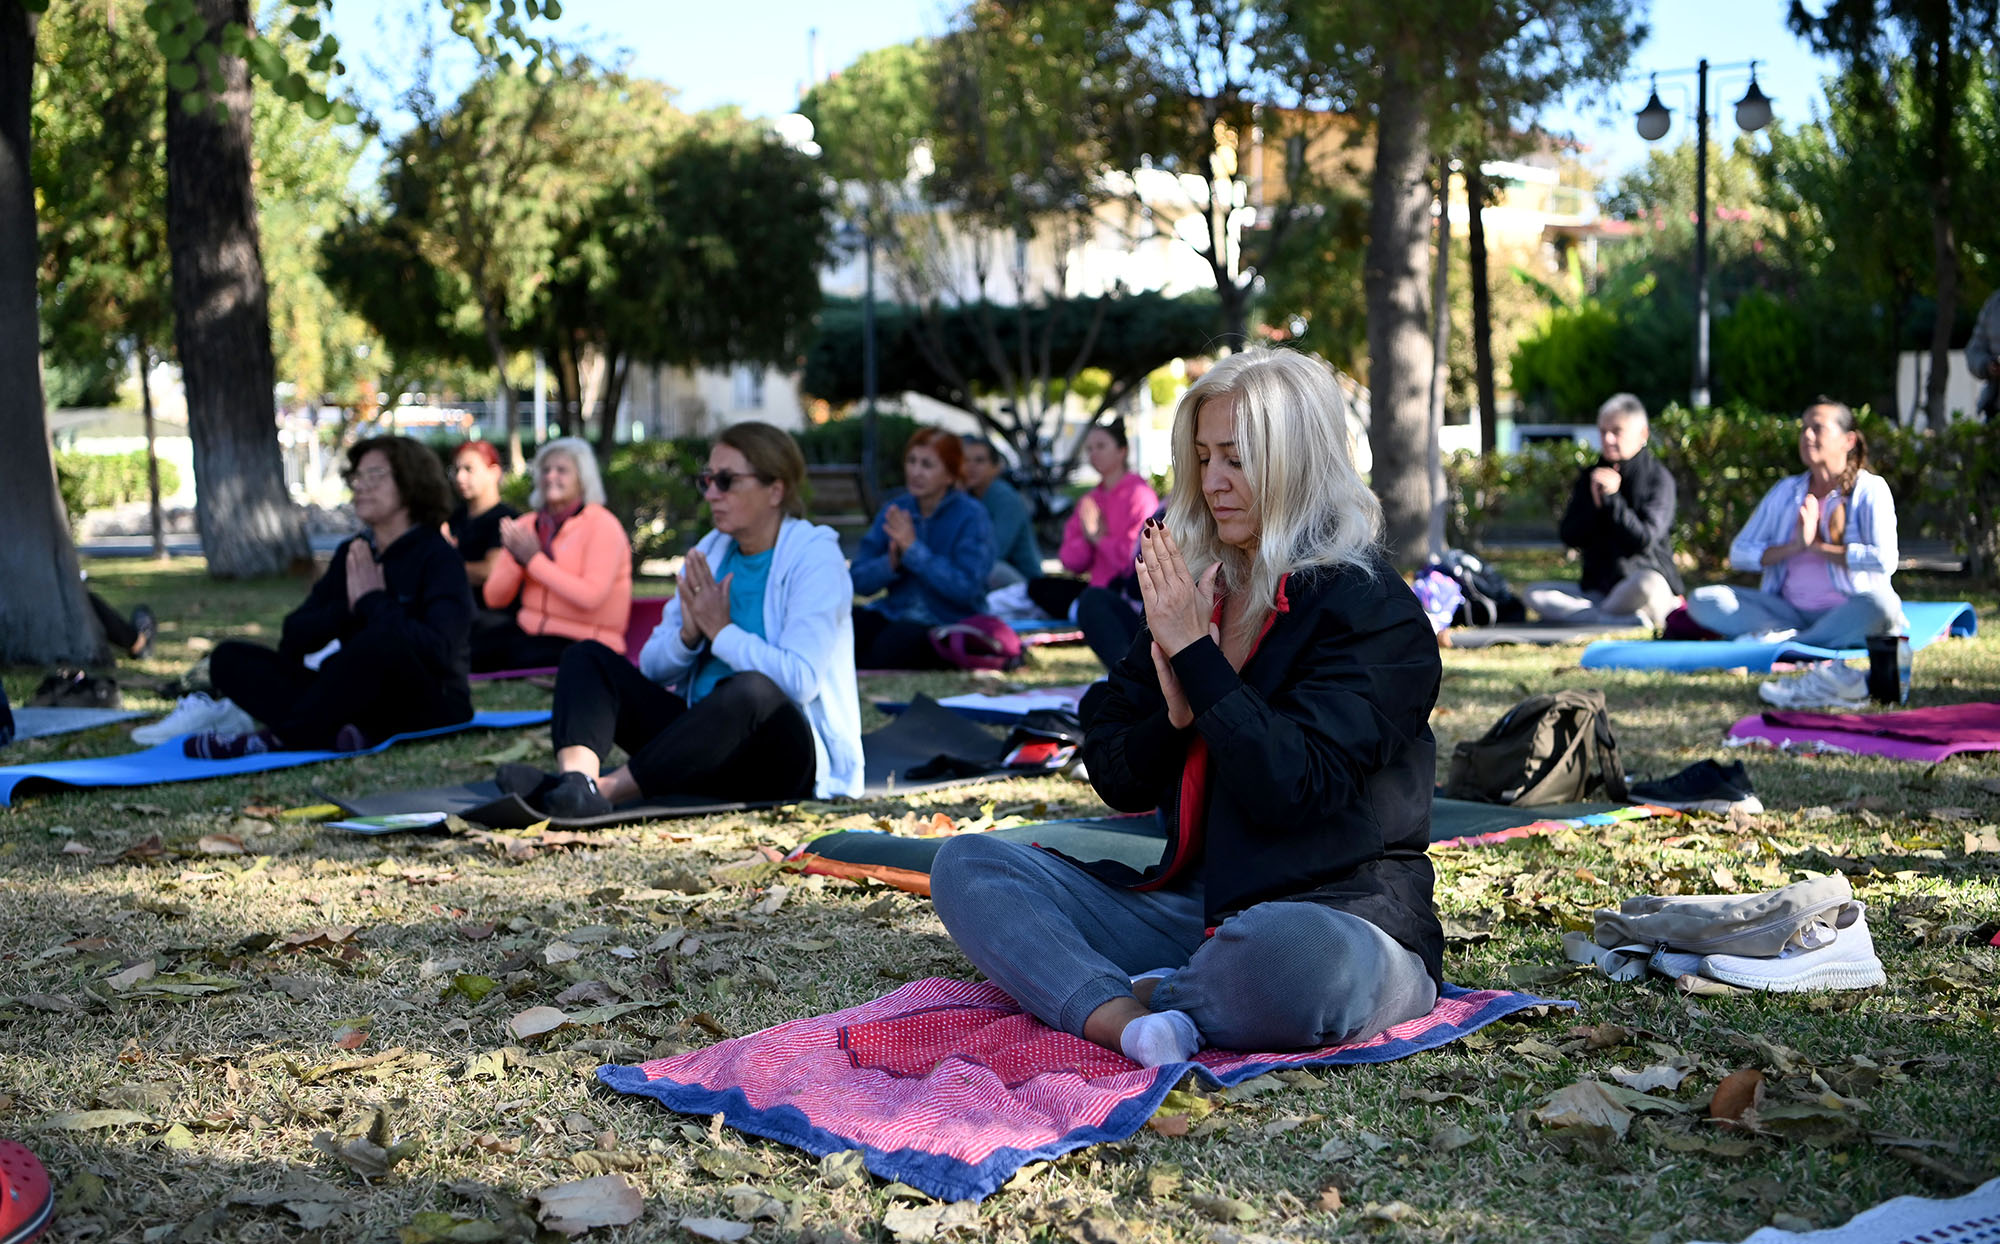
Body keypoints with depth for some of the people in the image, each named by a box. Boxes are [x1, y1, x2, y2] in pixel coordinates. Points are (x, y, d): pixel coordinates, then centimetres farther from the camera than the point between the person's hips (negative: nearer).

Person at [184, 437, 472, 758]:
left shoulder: (438, 556, -6)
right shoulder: (352, 553, 12)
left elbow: (438, 650, -24)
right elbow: (294, 638, 6)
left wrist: (373, 602, -13)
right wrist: (347, 607, -12)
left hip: (427, 707, -7)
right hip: (359, 700, 7)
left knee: (381, 640, -38)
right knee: (229, 658, -6)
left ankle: (278, 739, -23)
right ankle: (340, 734, -29)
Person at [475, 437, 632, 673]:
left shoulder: (602, 525, -6)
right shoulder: (525, 525, 12)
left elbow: (590, 597, -20)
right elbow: (494, 598, 7)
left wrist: (534, 559, -16)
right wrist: (516, 558, -12)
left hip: (584, 642, -5)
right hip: (528, 628, 5)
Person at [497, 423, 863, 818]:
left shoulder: (815, 557, -7)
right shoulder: (710, 552, 13)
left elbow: (800, 680, -21)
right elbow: (653, 667, 11)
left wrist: (721, 629, -12)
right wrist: (690, 635, -11)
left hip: (783, 754, -7)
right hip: (702, 733, 7)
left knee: (752, 688, -40)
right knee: (587, 655, -7)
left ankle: (607, 789, -44)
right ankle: (577, 778, -38)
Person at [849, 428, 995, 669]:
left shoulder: (971, 516, -6)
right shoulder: (895, 509, 8)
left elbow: (966, 588, -18)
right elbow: (858, 580, 5)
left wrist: (913, 549, -21)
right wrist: (890, 564, -17)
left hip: (948, 622, -4)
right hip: (893, 613, 4)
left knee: (892, 642, -35)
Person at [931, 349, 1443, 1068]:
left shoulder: (1368, 608, -8)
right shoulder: (1193, 594, 11)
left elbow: (1293, 786, -21)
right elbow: (1117, 781, 11)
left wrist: (1197, 656, -16)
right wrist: (1176, 715, -10)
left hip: (1345, 918, -6)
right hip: (1194, 911, 7)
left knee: (1292, 954, -42)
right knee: (967, 865, -5)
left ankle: (1148, 999, -11)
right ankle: (1124, 1020, -29)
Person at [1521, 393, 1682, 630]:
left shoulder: (1658, 477, -2)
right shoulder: (1591, 476, 13)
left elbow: (1644, 541, -14)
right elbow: (1569, 537, 3)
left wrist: (1612, 499, -18)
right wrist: (1595, 502, -11)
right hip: (1597, 588, 6)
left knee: (1647, 584, -41)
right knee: (1532, 593, -16)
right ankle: (1626, 619, -28)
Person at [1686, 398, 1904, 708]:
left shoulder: (1869, 489, 0)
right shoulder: (1786, 491, 14)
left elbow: (1884, 560, -16)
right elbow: (1739, 554, 6)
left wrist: (1817, 546, -9)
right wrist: (1793, 547, -9)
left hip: (1846, 614, -4)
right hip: (1790, 612, 5)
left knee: (1880, 605, -39)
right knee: (1703, 601, -17)